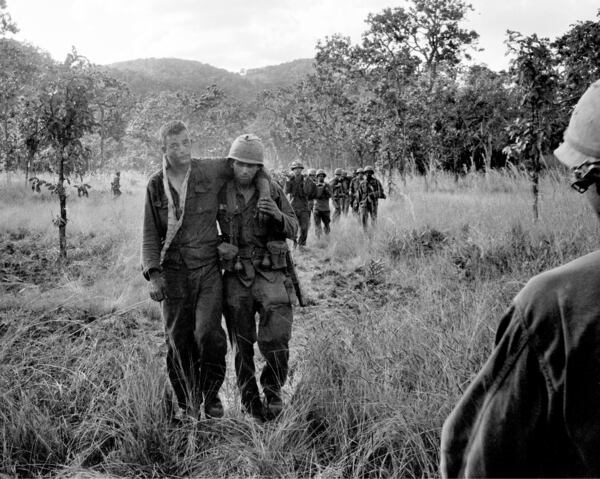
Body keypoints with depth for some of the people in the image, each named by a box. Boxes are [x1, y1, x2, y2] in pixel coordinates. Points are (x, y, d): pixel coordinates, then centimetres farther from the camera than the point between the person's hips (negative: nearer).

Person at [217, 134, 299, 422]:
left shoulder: (272, 192, 0)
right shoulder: (220, 195, 0)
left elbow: (293, 231, 1)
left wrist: (279, 216, -19)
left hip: (270, 274, 0)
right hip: (235, 277, 1)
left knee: (276, 339, -11)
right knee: (242, 344, 7)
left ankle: (273, 390, 14)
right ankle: (249, 399, 25)